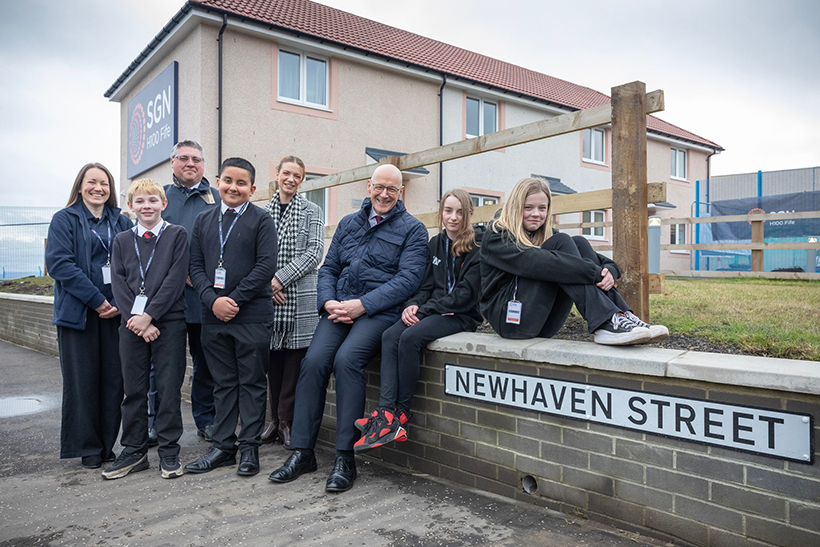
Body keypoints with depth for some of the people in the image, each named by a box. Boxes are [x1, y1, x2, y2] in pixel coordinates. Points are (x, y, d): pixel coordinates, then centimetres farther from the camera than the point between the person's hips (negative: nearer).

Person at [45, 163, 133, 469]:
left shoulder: (122, 222, 12)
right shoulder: (64, 220, 3)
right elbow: (59, 263, -9)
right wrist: (97, 300, -15)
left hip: (115, 312, 3)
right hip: (78, 313, -2)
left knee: (114, 380, 4)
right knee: (82, 381, 3)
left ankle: (108, 445, 17)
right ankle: (88, 448, 16)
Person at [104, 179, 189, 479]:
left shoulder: (177, 235, 1)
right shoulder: (122, 240, 12)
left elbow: (176, 279, -8)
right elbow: (119, 283, 4)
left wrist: (149, 315, -13)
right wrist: (136, 318, -9)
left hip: (169, 322, -3)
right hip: (132, 323, 3)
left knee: (168, 387, 2)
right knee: (133, 389, 9)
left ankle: (169, 451, 14)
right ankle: (134, 451, 22)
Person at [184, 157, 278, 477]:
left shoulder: (261, 220, -1)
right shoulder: (203, 221, 13)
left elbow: (266, 266, -9)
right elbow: (195, 266, 8)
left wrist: (234, 299, -14)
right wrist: (213, 299, -8)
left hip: (252, 315, -4)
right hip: (213, 315, 4)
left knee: (251, 382, 4)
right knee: (223, 383, 13)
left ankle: (250, 448, 15)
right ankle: (223, 447, 23)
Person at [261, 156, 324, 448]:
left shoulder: (312, 211, 5)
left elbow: (314, 252, -5)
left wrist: (280, 278, -12)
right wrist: (265, 283, -6)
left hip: (300, 297, -2)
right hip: (269, 297, 3)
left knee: (294, 360, -1)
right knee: (273, 360, 7)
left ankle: (288, 421, 9)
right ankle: (276, 419, 19)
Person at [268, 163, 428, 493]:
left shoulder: (412, 229, 5)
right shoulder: (348, 224, 20)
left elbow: (408, 278, -7)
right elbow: (328, 268, 19)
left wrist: (362, 305, -15)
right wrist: (328, 302, -3)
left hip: (380, 311, -4)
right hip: (340, 308, 4)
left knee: (347, 359, -28)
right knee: (314, 361, -20)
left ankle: (345, 457, -16)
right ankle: (302, 451, -6)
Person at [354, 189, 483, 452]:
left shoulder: (477, 249, -6)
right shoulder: (435, 244, 15)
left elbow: (464, 295, -13)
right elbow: (427, 284, 14)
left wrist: (424, 310, -16)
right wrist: (414, 305, -8)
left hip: (462, 315, -6)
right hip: (432, 310, 6)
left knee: (410, 337, -31)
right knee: (390, 336, -22)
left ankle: (400, 412, -18)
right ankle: (386, 412, -31)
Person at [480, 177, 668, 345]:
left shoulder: (545, 235, 17)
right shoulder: (496, 237, -4)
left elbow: (597, 260, 6)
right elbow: (533, 262, -24)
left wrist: (608, 269, -18)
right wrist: (594, 272, -28)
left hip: (543, 326, 6)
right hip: (510, 318, -6)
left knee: (579, 243, -11)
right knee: (562, 243, -20)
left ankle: (623, 317, -23)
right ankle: (606, 324, -32)